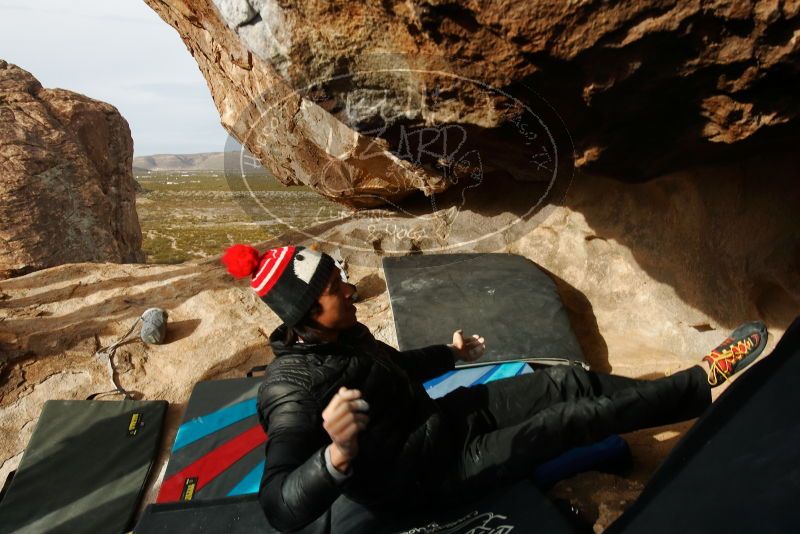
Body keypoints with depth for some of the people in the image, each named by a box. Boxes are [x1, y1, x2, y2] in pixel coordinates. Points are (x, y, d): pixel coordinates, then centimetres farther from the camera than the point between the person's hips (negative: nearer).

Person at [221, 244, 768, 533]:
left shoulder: (341, 335, -3)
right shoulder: (294, 388, -30)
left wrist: (451, 353, 26)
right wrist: (338, 455, -58)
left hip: (438, 417, 8)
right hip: (430, 469, -8)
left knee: (568, 382, 0)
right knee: (579, 417, -8)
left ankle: (699, 383, 14)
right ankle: (708, 383, 9)